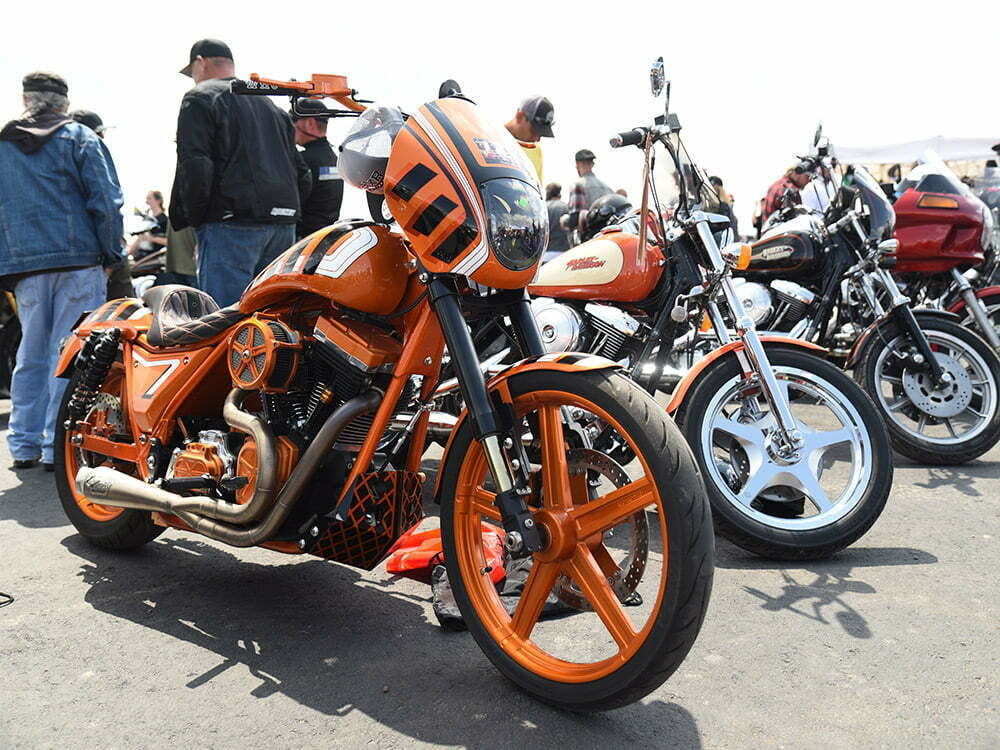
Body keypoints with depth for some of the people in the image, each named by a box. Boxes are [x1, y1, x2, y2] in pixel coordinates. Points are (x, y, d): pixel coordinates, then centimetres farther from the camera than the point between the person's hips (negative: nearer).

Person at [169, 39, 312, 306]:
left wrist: (191, 217, -1)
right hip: (284, 224, 7)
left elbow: (194, 167, -11)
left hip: (232, 225, -7)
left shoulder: (199, 98, 3)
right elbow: (303, 176, 22)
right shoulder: (269, 103, 25)